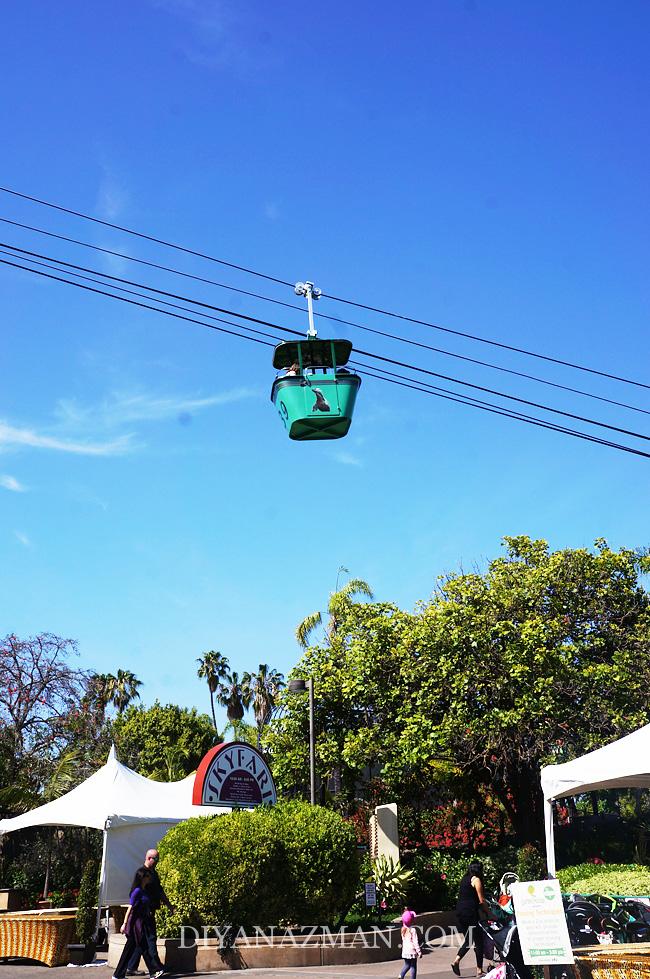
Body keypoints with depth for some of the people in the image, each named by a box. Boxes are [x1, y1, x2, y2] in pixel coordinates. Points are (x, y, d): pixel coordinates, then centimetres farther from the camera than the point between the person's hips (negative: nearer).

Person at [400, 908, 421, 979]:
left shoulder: (403, 929, -1)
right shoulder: (413, 930, -17)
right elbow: (415, 942, -16)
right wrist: (419, 952, -9)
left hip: (405, 951, 5)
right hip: (412, 951, -5)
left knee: (407, 965, 16)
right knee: (413, 967, 7)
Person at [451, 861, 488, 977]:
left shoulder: (464, 879, 18)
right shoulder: (476, 880, -4)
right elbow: (481, 901, -8)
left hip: (460, 911, 8)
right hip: (470, 912, -8)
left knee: (468, 939, 16)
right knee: (478, 940, 1)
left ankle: (456, 961, 1)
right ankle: (479, 970, 4)